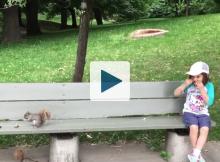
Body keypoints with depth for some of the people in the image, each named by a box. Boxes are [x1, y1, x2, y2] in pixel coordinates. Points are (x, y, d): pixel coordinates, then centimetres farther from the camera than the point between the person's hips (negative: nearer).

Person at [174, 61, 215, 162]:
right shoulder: (189, 84, 3)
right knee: (194, 127, -30)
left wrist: (202, 89, -18)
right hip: (189, 112, 0)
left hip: (203, 114, 1)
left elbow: (209, 102, -8)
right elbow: (176, 94, 2)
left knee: (205, 130, -29)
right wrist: (184, 84, -11)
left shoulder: (209, 86, 1)